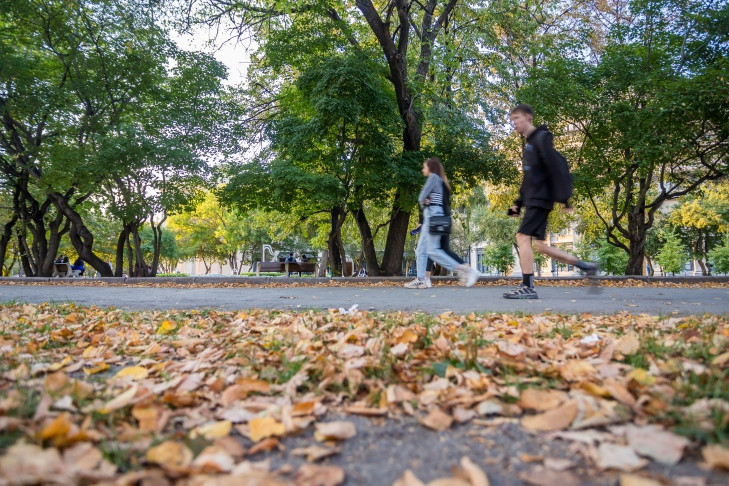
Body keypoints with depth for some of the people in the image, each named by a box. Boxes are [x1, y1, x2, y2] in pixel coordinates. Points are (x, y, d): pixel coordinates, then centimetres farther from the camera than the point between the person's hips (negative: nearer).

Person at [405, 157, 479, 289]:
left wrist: (423, 205, 11)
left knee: (433, 250, -17)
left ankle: (464, 270, -20)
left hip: (433, 215, -10)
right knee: (420, 250, 6)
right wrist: (426, 203, 0)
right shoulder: (440, 181, 26)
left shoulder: (433, 177, -3)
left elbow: (421, 197, -8)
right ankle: (420, 280, 3)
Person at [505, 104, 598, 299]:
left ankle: (528, 287, -12)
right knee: (539, 245, 8)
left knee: (523, 237, -15)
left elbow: (555, 168, -15)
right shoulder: (529, 144, 22)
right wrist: (518, 203, 18)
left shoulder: (542, 138, -6)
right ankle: (585, 266, 17)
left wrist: (563, 198, -20)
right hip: (533, 201, 9)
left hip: (541, 199, -9)